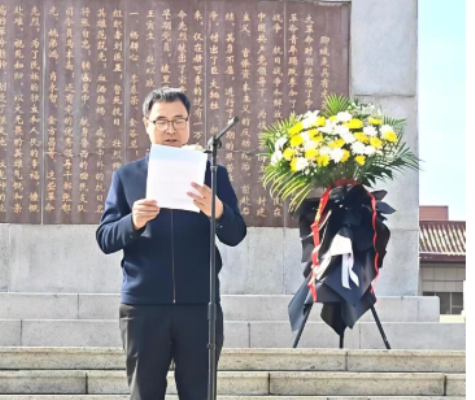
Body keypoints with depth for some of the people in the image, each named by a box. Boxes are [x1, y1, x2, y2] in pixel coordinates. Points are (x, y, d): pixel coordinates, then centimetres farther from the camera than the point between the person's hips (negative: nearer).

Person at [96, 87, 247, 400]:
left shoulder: (212, 173, 8)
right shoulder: (126, 176, 8)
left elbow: (236, 235, 0)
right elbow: (105, 239, 2)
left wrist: (217, 211, -22)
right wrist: (133, 222, -19)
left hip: (200, 304, 0)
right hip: (143, 305, 0)